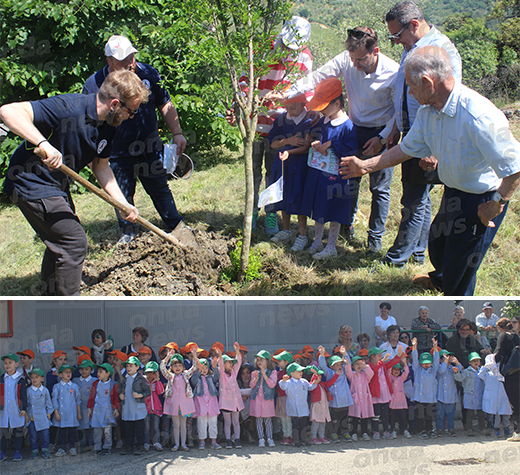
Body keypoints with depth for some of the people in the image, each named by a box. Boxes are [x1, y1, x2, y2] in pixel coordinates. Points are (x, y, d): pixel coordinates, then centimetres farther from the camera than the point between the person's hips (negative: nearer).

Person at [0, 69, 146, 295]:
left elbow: (100, 166, 11)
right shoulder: (68, 108, -30)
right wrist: (44, 144, -47)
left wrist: (123, 203, 1)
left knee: (60, 239, 23)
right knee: (74, 242, -11)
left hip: (57, 183, 10)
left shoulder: (108, 125, -3)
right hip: (31, 183, -10)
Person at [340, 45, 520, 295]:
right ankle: (441, 278, 61)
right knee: (437, 246, 28)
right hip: (453, 191, 8)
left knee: (460, 268, 7)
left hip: (482, 200, -8)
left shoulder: (479, 117, -35)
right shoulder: (428, 112, -7)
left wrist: (495, 205, -20)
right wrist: (366, 165, 11)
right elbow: (407, 148, 10)